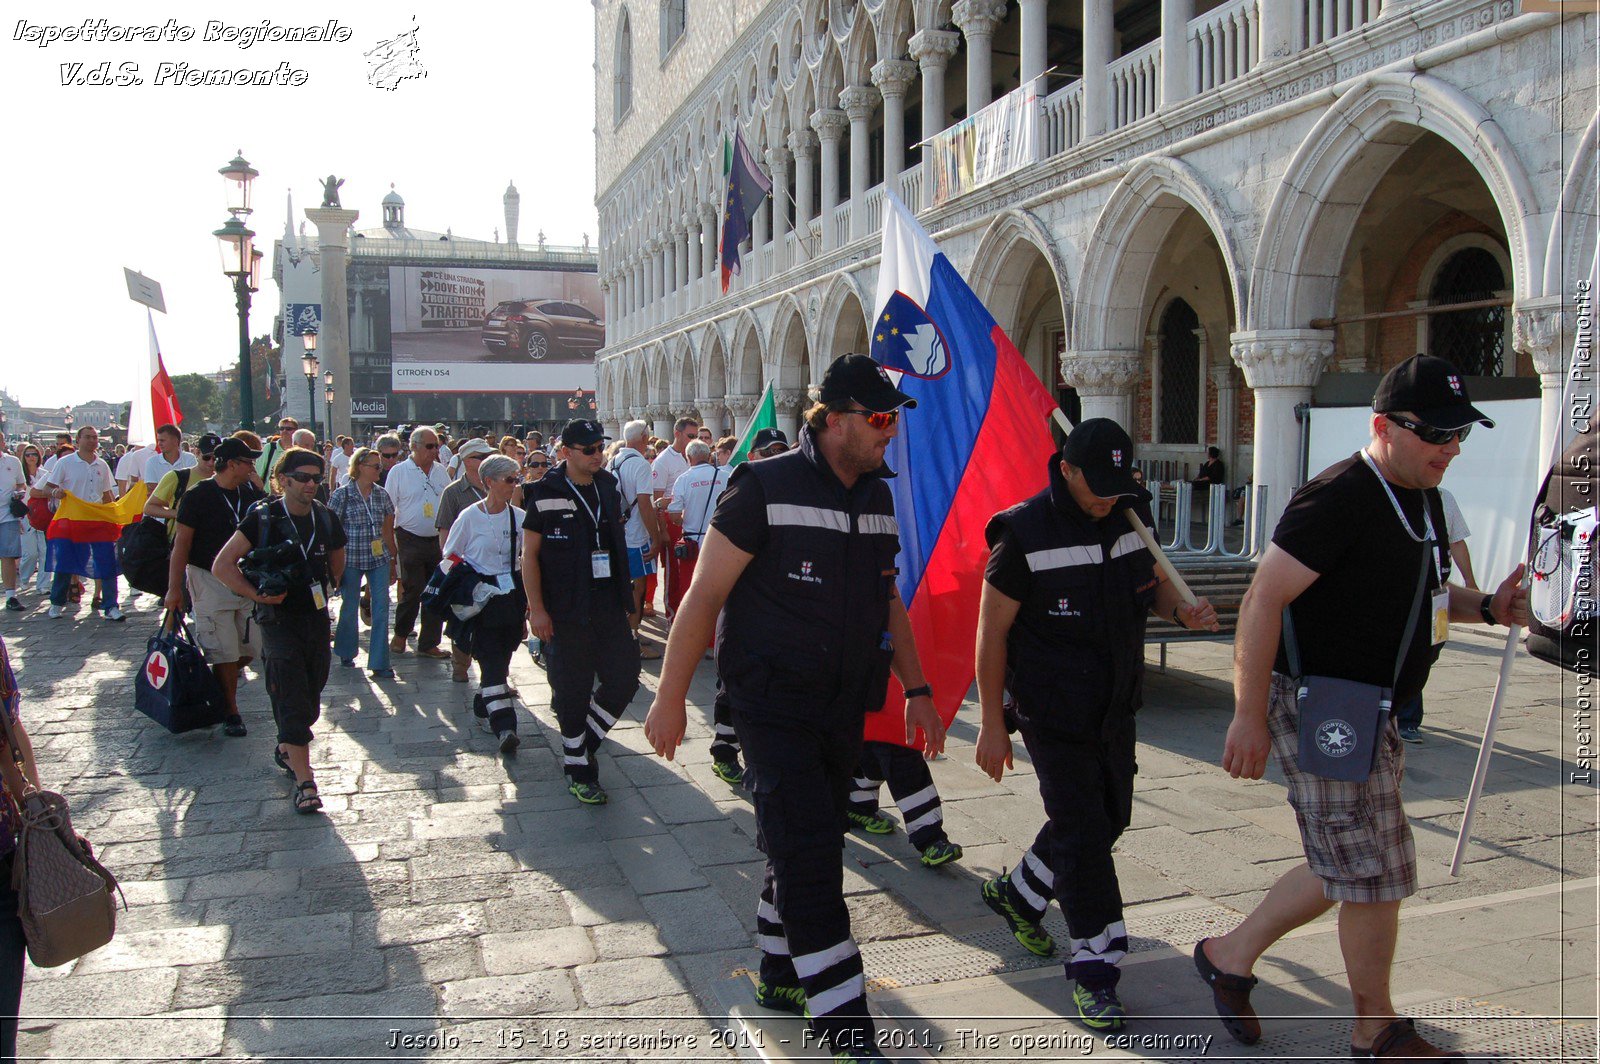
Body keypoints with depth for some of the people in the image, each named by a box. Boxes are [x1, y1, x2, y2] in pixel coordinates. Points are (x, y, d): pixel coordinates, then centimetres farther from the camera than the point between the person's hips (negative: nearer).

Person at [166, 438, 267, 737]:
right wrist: (174, 589, -12)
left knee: (251, 650, 7)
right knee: (224, 653, -3)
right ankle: (230, 712, 10)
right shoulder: (198, 496, -10)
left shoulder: (252, 493, 5)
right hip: (210, 582, -5)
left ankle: (219, 684, 33)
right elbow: (181, 544, -9)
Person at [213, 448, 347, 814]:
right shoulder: (264, 518, -10)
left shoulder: (325, 519, 4)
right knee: (292, 699, -10)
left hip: (317, 617, 5)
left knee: (311, 697, 13)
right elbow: (222, 566, -11)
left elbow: (337, 560, 25)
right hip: (279, 620, -5)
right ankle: (304, 781, -10)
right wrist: (258, 595, -15)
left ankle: (287, 749, 38)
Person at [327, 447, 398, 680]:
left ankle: (379, 663, 2)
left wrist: (392, 563, 13)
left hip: (379, 559, 3)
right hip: (351, 559, -3)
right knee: (350, 607, 10)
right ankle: (346, 653, 34)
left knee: (381, 608, -3)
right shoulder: (342, 494, -6)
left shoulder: (382, 495, 6)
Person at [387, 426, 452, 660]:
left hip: (438, 541, 4)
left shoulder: (441, 471, 9)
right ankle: (400, 634, 21)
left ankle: (428, 643, 15)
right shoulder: (399, 472, -3)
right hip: (411, 541, -4)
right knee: (413, 591, -3)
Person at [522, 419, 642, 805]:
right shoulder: (546, 494, -7)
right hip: (566, 613, -5)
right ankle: (576, 768, 19)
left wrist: (626, 599, 17)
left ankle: (585, 742, 26)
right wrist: (536, 609, -12)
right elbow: (529, 553, -7)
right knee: (573, 692, 3)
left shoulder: (608, 488, 9)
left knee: (624, 677, 4)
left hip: (609, 606, 5)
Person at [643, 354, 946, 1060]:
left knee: (810, 849, 16)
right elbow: (705, 594, -12)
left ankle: (781, 978, 34)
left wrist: (918, 691, 14)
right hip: (773, 703, -7)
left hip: (844, 708, 7)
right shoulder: (766, 487, -13)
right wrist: (669, 698, -13)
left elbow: (888, 603, 18)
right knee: (808, 858, -10)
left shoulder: (878, 498, 8)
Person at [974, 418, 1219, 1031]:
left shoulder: (1132, 516, 0)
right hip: (1054, 712, -7)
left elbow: (1156, 580, 16)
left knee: (1109, 818, 17)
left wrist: (1182, 609, -9)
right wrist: (991, 723, -13)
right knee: (1081, 831, -5)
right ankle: (1095, 971, 9)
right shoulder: (1025, 533, -18)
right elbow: (991, 631, -13)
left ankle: (1016, 893, 40)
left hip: (1116, 706, 7)